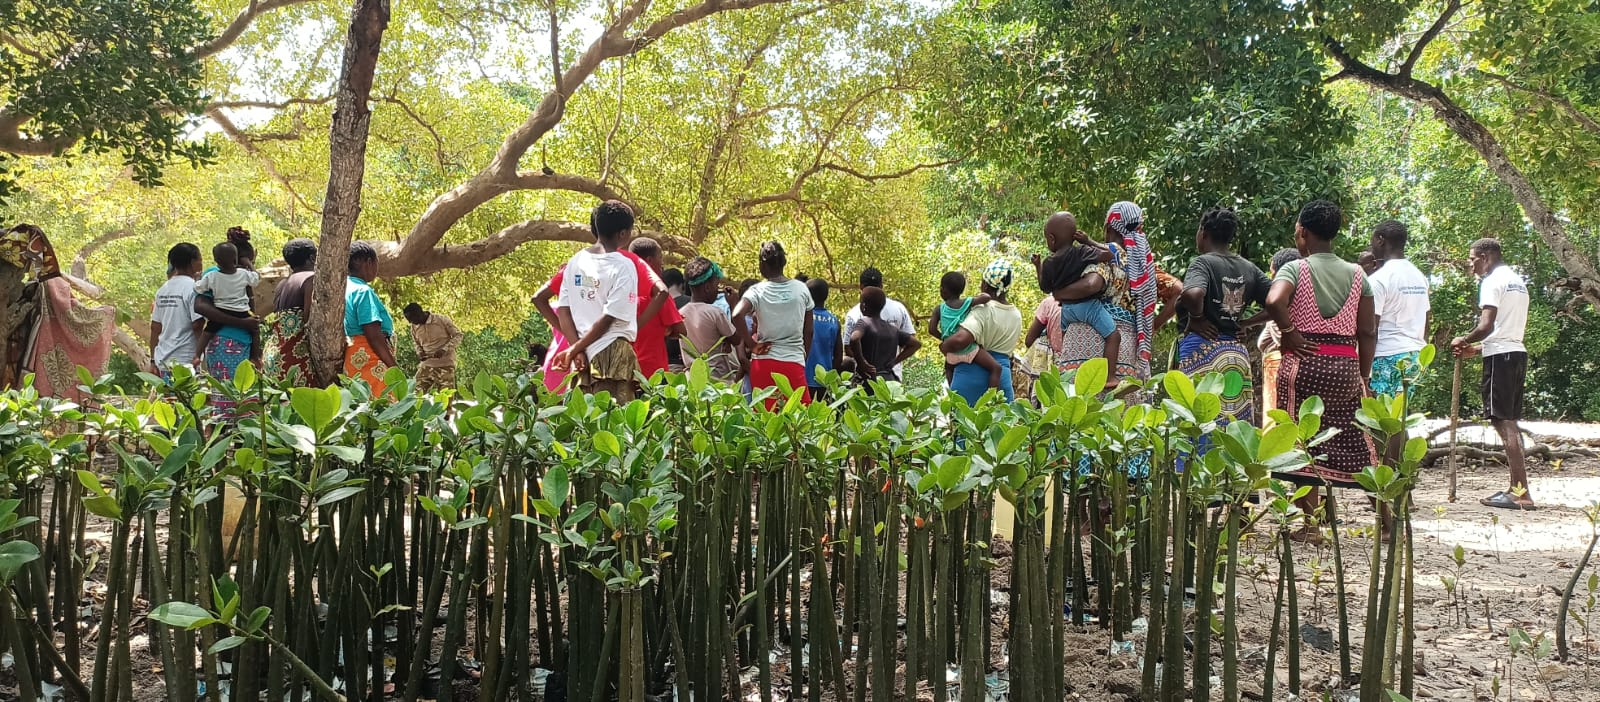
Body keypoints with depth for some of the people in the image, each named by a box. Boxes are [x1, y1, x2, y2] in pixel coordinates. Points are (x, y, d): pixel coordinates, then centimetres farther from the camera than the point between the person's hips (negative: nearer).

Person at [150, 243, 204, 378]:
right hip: (185, 360, -7)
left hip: (162, 360, 7)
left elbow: (155, 327, 13)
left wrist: (153, 360, 17)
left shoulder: (163, 289, 12)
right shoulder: (193, 288, -9)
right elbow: (197, 325, -16)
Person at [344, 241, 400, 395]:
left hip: (354, 360, 9)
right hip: (368, 363, -9)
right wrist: (395, 369, -12)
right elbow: (374, 336, -16)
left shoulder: (345, 287, 17)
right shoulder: (363, 291, -10)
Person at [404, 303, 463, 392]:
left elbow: (457, 335, -5)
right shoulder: (414, 326, 4)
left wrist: (444, 349, -16)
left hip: (445, 364, -4)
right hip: (426, 365, 4)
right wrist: (419, 352, 1)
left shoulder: (442, 320, -10)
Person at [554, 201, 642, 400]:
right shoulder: (624, 266, -6)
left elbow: (563, 311, 6)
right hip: (612, 352, -6)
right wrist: (574, 350, -4)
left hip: (582, 357, 6)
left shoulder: (575, 262, 10)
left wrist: (577, 349, 1)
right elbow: (609, 318, -10)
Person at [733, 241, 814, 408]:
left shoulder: (757, 291, -4)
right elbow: (808, 332, 9)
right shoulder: (801, 289, 4)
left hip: (763, 362, -1)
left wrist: (750, 343, -9)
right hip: (794, 362, 1)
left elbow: (737, 315, -21)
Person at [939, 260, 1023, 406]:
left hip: (971, 374, -6)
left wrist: (943, 346, -10)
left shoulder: (983, 311, -13)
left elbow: (961, 339, -28)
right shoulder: (1017, 316, 10)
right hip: (1002, 377, 6)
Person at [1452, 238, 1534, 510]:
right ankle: (1518, 489, 11)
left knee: (1504, 422, -10)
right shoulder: (1518, 281, 21)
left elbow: (1486, 326, -18)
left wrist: (1463, 340, -1)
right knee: (1509, 422, 12)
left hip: (1500, 356, -10)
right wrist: (1476, 350, 22)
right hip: (1517, 352, 10)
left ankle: (1521, 493, -13)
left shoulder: (1492, 281, -9)